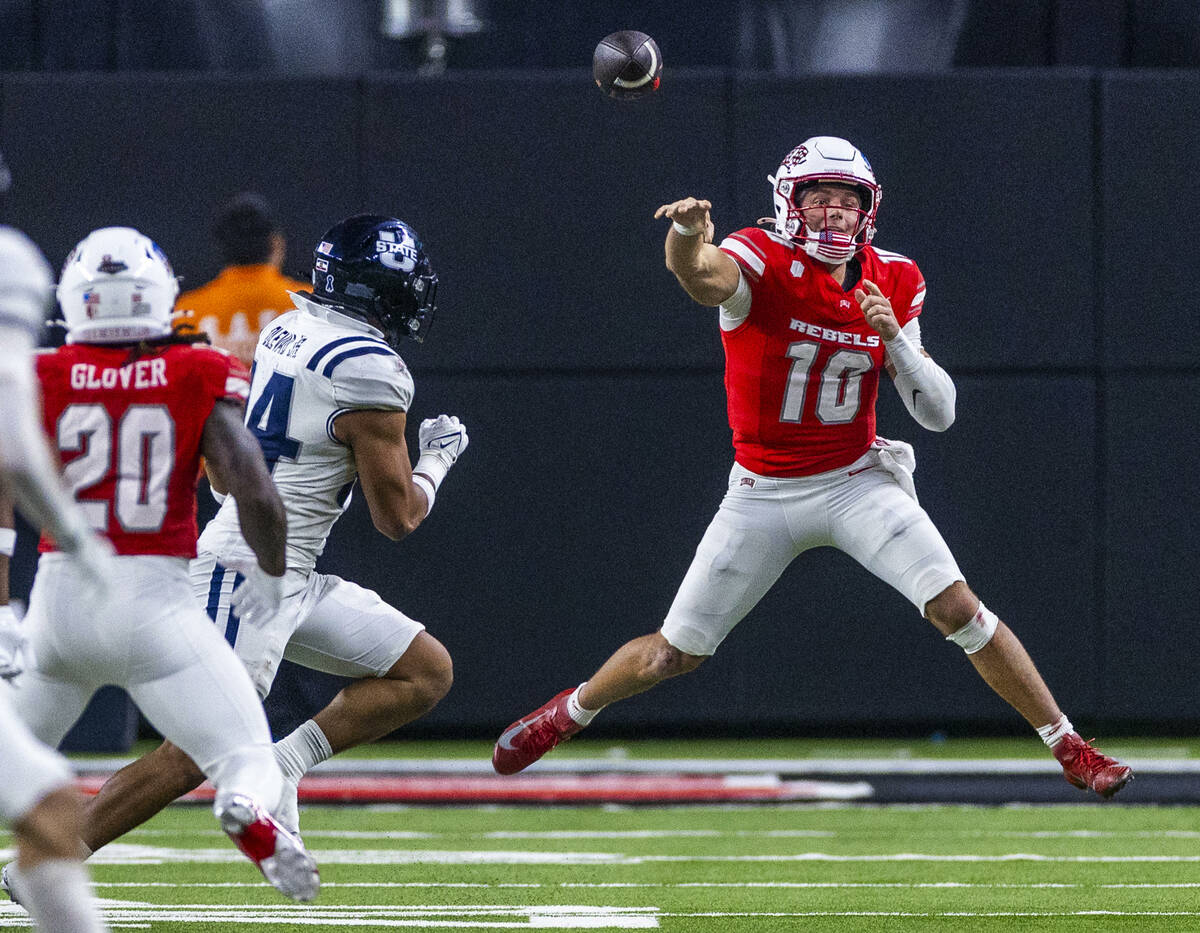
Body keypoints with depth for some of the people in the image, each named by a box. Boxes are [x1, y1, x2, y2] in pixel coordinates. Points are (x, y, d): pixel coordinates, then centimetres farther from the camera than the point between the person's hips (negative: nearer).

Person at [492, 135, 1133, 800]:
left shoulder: (893, 281, -3)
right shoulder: (764, 261, -15)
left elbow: (938, 414, -3)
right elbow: (703, 277, -41)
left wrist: (894, 338, -20)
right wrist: (688, 234, -65)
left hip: (856, 483, 2)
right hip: (764, 492, -1)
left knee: (958, 609, -16)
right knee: (675, 653, 4)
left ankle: (1070, 749, -6)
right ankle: (572, 712, 34)